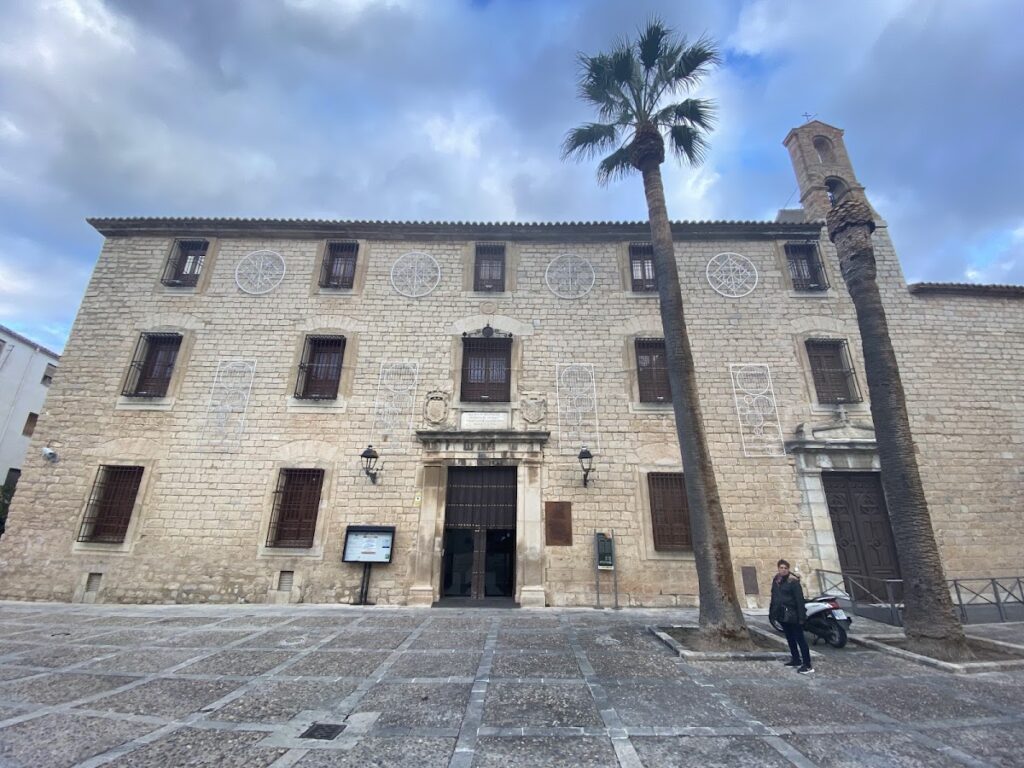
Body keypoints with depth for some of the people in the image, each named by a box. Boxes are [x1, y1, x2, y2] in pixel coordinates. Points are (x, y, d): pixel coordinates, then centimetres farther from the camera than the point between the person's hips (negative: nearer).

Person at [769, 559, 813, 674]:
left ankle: (807, 665, 2)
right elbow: (774, 596, 13)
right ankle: (796, 659, 30)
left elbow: (799, 599, -16)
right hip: (781, 614, 8)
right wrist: (772, 611, 10)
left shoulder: (793, 581, -13)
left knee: (799, 639, -3)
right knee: (790, 638, 17)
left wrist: (801, 616, -20)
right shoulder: (776, 580, 8)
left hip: (792, 614, -7)